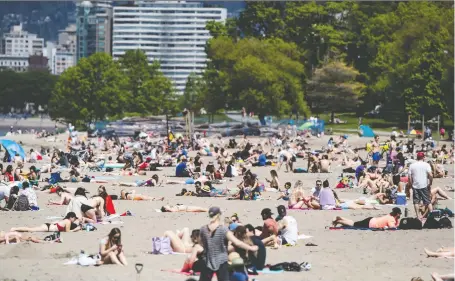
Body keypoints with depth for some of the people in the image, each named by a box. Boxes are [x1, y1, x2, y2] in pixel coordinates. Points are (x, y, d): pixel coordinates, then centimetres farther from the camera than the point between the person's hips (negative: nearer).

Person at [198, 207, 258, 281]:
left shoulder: (203, 229, -2)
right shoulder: (223, 229, -14)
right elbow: (237, 242, -17)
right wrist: (251, 248, -7)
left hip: (207, 262, 3)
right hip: (221, 262, -3)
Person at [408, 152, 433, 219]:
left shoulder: (412, 165, 3)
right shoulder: (426, 165, -4)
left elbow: (409, 176, 1)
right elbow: (430, 175, -14)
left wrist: (411, 184, 10)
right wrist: (430, 183, -3)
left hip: (415, 186, 2)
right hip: (424, 186, -2)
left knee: (416, 202, 7)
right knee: (428, 201, 5)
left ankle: (418, 215, 5)